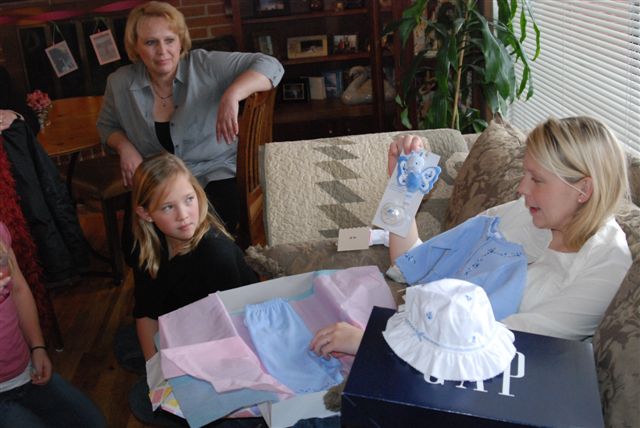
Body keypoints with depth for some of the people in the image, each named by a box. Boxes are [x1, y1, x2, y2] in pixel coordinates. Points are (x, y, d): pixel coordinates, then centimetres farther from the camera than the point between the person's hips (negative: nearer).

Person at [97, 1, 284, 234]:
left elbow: (270, 66, -18)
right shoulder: (120, 83, -2)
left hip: (214, 173, -3)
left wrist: (232, 95, -34)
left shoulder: (206, 66, -12)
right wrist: (124, 146, -5)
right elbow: (107, 125, 18)